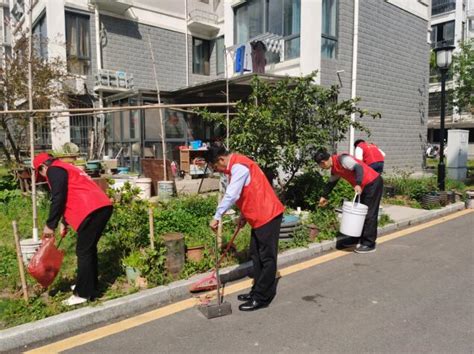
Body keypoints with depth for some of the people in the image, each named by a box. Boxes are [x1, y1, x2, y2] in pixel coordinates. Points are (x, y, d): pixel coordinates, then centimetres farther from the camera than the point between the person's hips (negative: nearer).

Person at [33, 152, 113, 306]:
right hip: (102, 207, 10)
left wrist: (50, 225, -2)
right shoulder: (66, 168, 30)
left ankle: (83, 293, 7)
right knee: (89, 248, 20)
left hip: (92, 211, -10)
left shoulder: (54, 170, 1)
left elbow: (58, 199, -10)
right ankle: (90, 285, 31)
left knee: (83, 251, -1)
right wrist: (64, 222, 33)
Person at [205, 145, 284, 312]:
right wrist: (243, 215, 16)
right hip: (259, 216, 11)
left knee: (267, 258, -1)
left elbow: (230, 195, -28)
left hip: (267, 215, -11)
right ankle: (258, 291, 26)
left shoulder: (239, 166, -20)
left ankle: (262, 298, 7)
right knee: (256, 255, 16)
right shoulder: (236, 166, 13)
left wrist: (217, 217, -23)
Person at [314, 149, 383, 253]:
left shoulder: (342, 159, -19)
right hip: (365, 186, 10)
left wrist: (358, 184, -42)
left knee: (369, 214, -7)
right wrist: (324, 196, 32)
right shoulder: (334, 169, 11)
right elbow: (331, 183, 25)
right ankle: (363, 240, 21)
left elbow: (358, 167, -30)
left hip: (373, 183, -10)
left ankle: (369, 244, -1)